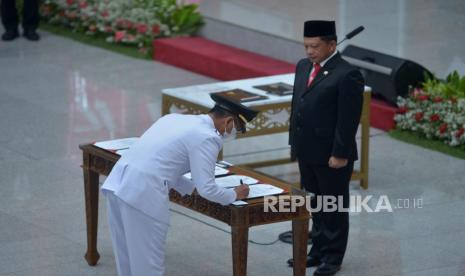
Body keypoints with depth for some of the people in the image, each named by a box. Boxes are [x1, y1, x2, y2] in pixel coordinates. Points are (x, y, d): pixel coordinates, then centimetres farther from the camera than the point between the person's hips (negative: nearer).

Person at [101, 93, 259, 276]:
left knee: (127, 257, 18)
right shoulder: (207, 137, -4)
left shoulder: (175, 119, 22)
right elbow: (207, 189, -7)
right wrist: (234, 195, 11)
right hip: (143, 193, -8)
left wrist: (192, 187, 26)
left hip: (118, 183, 8)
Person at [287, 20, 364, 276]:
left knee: (334, 207, 6)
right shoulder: (303, 67, 8)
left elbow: (348, 120, -18)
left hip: (332, 156, -7)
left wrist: (340, 154, -18)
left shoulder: (347, 75, -17)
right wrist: (294, 142, 14)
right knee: (316, 204, 17)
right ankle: (319, 251, 28)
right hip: (307, 152, 7)